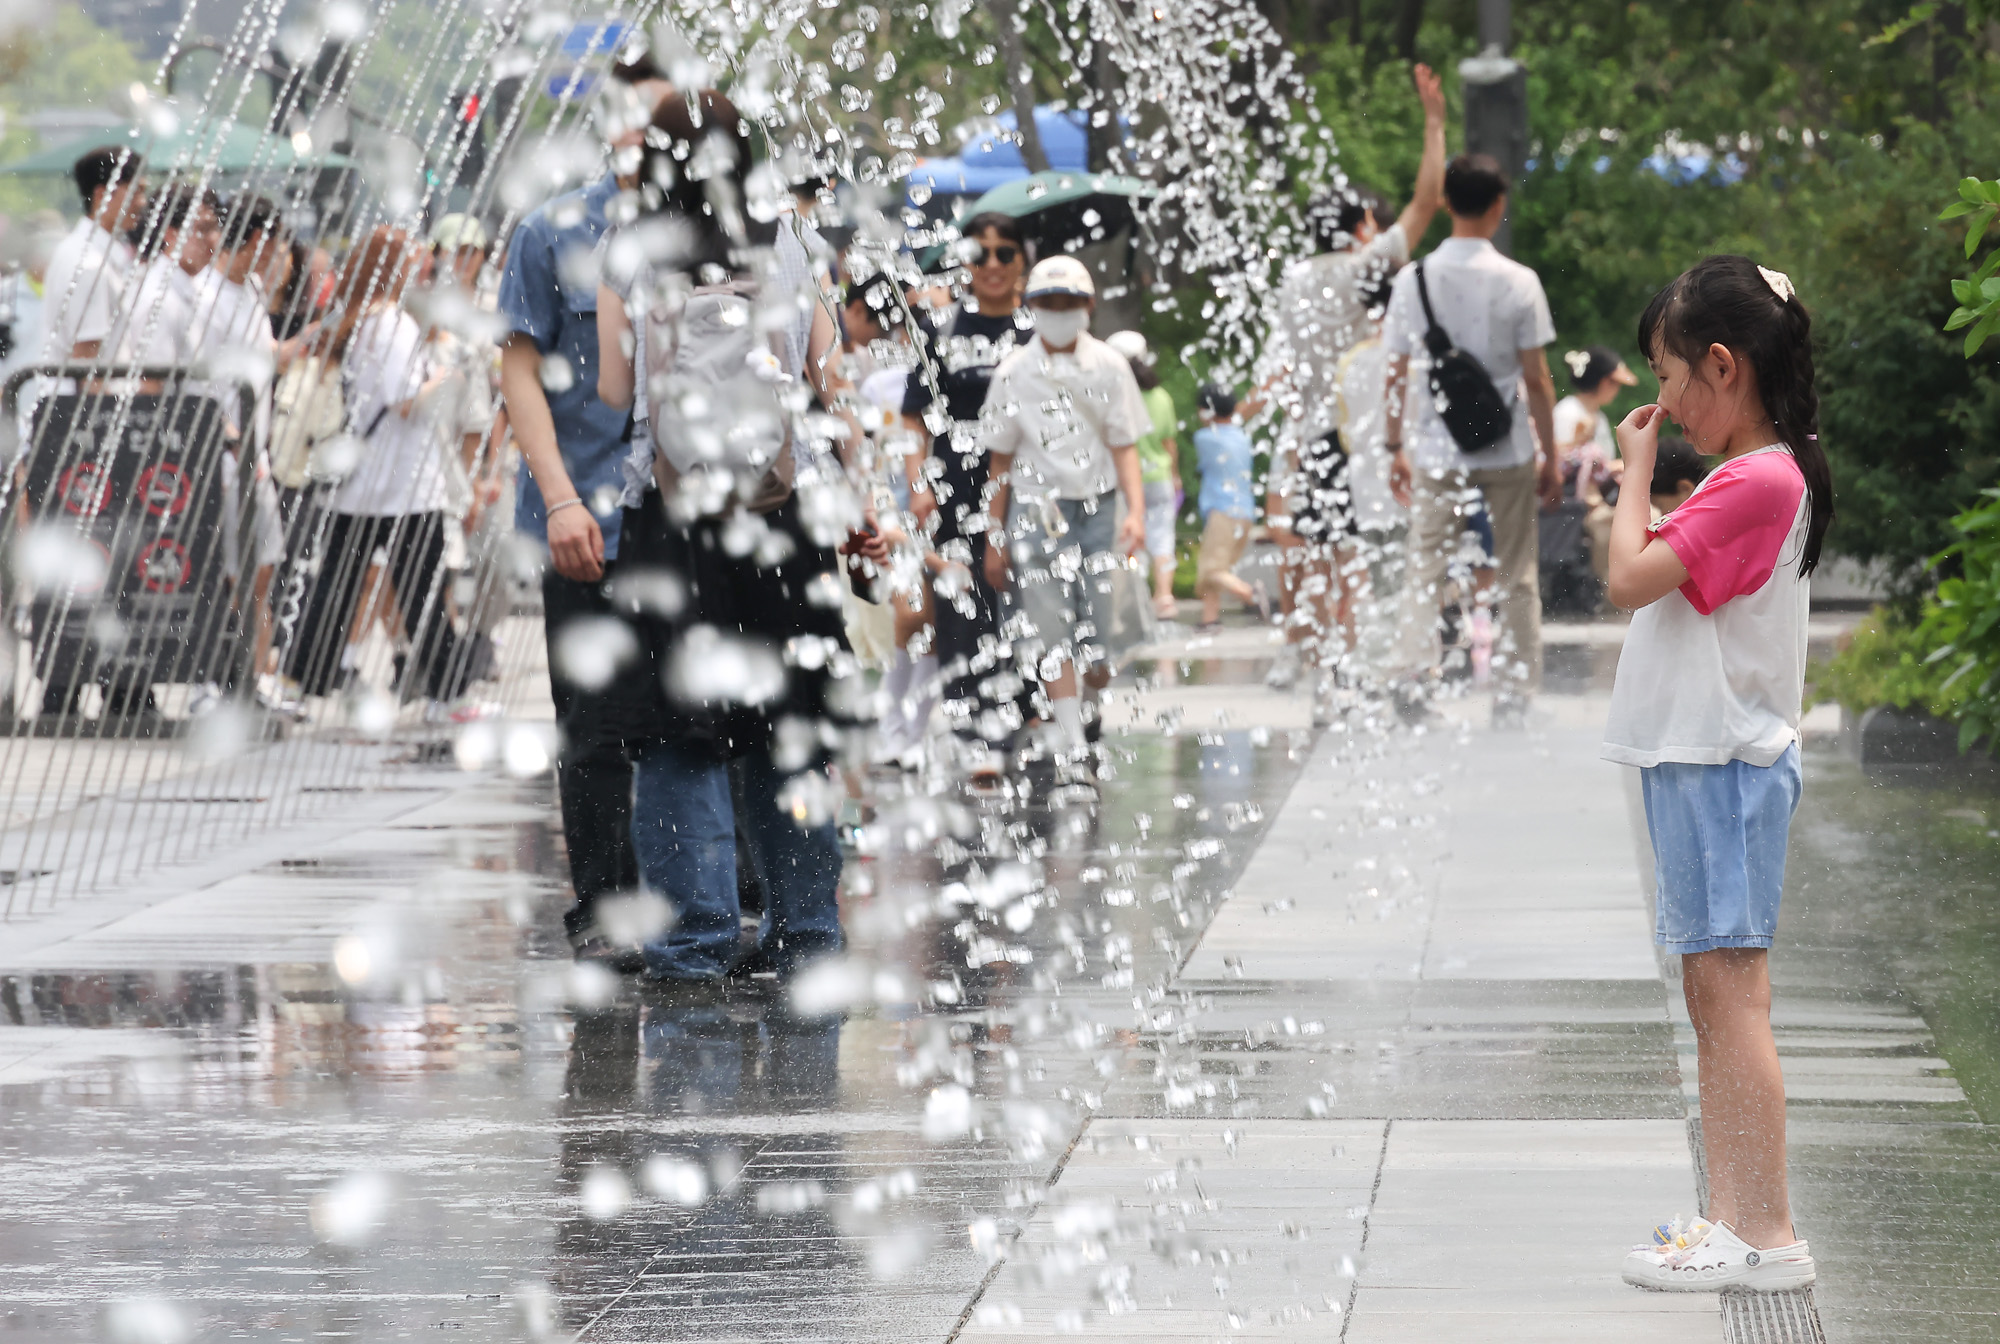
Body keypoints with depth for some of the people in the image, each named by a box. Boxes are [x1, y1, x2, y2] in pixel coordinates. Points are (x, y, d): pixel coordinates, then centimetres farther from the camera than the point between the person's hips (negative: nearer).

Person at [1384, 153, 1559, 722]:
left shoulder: (1414, 279, -4)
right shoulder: (1519, 282, -9)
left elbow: (1395, 373, 1)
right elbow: (1536, 379, -6)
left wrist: (1395, 448, 12)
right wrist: (1552, 455, 4)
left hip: (1436, 452, 1)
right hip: (1507, 451, -1)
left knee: (1426, 573, 9)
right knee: (1517, 579, 8)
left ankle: (1415, 681, -6)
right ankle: (1513, 701, 9)